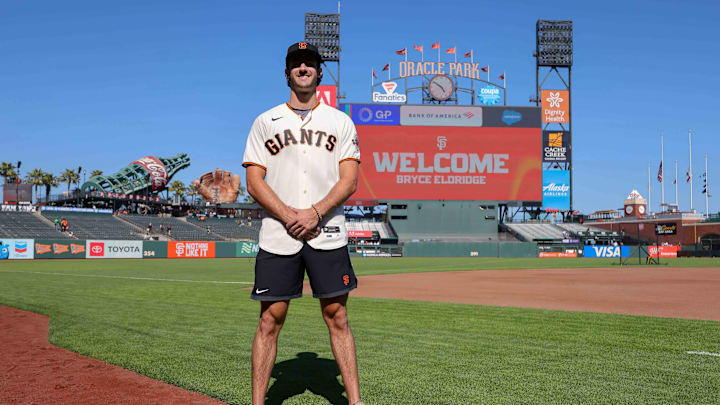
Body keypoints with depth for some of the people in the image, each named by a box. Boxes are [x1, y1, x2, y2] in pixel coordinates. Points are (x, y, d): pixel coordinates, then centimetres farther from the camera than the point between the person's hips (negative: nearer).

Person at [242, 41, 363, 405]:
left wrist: (315, 213, -13)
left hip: (328, 235, 0)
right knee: (270, 320, 2)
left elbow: (349, 181, 2)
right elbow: (254, 182, 3)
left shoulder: (340, 122, 11)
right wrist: (290, 216, -12)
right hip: (277, 235, 0)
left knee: (337, 317, 3)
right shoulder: (266, 122, 11)